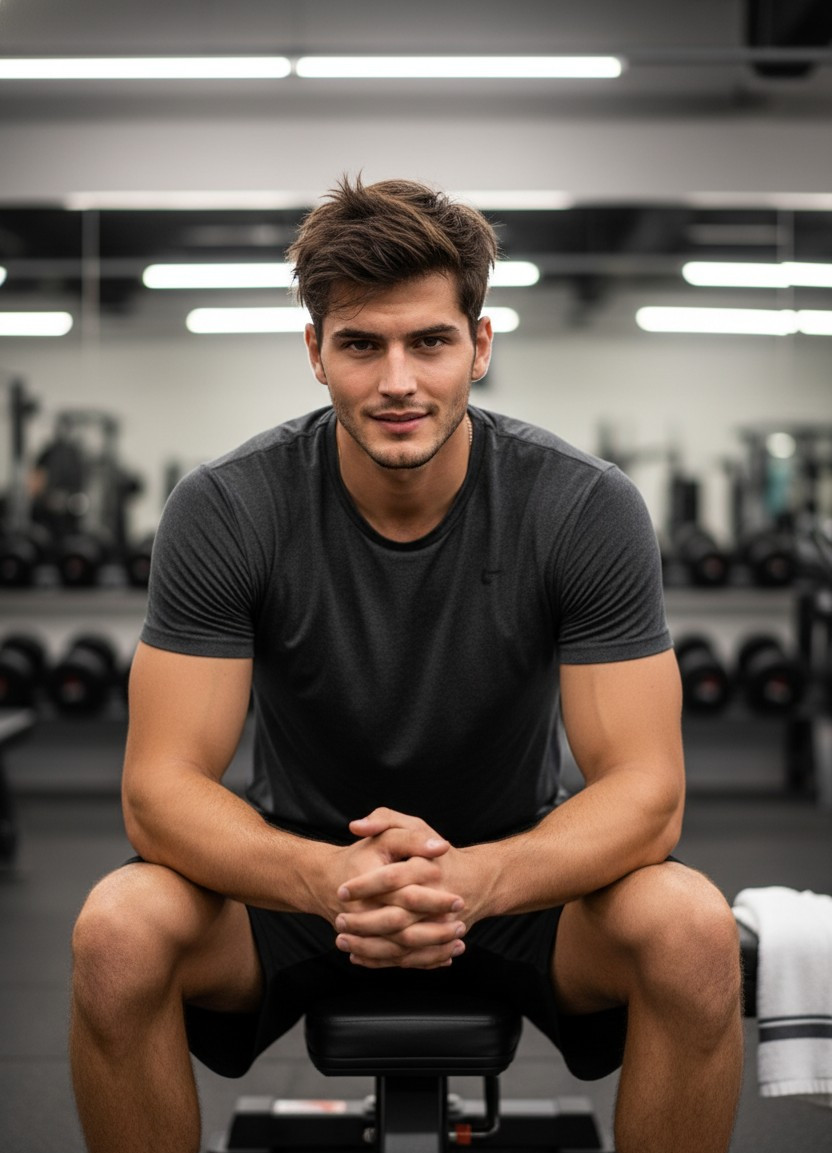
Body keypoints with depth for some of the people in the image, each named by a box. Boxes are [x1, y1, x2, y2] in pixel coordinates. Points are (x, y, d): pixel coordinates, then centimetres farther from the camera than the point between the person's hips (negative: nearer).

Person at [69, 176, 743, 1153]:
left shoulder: (587, 510, -18)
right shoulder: (224, 512, -18)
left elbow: (645, 790, -21)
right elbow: (161, 785, -20)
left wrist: (475, 877, -41)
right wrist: (329, 877, -41)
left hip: (514, 875, 0)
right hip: (305, 875, 0)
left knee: (693, 930, -30)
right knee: (119, 929, -29)